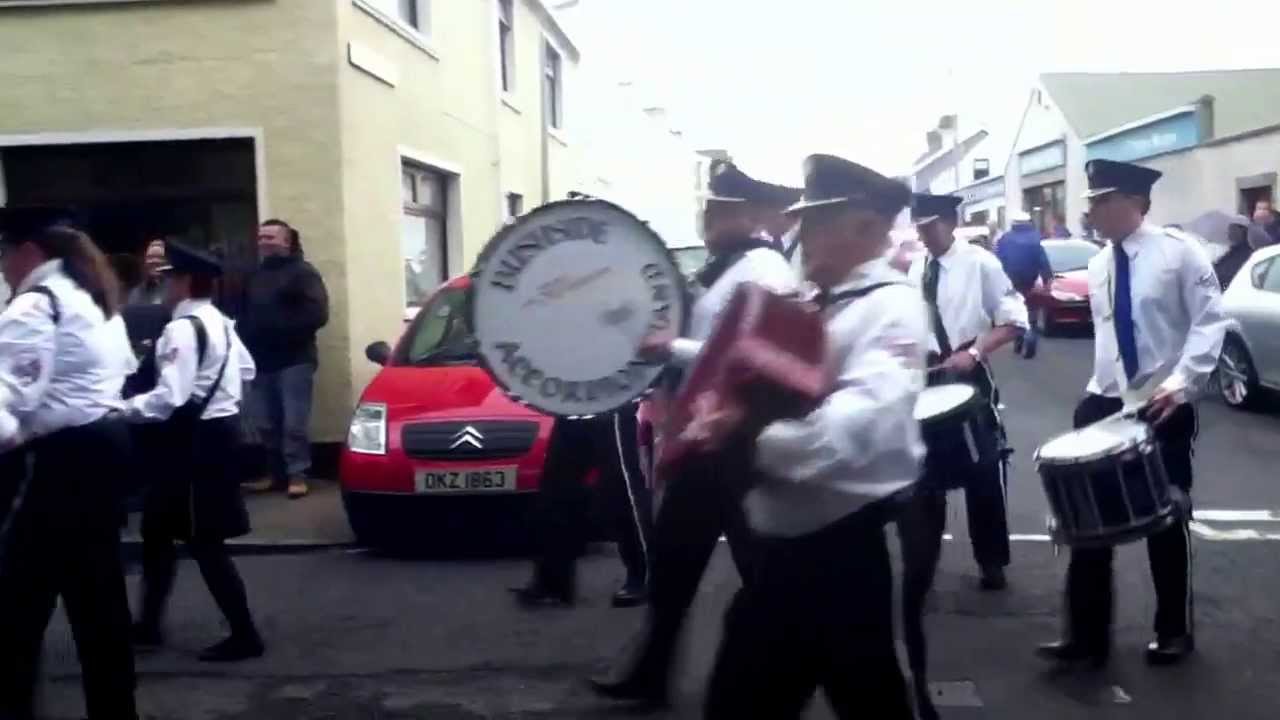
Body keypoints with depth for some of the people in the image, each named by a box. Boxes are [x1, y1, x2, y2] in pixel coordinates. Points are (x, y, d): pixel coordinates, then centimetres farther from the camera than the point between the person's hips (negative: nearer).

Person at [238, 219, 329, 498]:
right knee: (266, 423, 8)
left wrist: (283, 329, -18)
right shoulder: (255, 277, 19)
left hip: (294, 360, -6)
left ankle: (297, 475, 2)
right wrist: (247, 341, 3)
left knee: (294, 423, -7)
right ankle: (277, 472, 19)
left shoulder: (303, 272, -3)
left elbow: (317, 314, -12)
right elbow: (245, 315, 21)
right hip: (262, 361, 6)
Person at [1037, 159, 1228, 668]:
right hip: (1107, 404, 5)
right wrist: (1097, 392, 9)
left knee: (1166, 521, 10)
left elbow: (1210, 321, -13)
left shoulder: (1178, 252, -9)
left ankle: (1174, 632, 29)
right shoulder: (1098, 267, 7)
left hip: (1165, 408, -4)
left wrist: (1180, 382, -25)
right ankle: (1086, 637, 11)